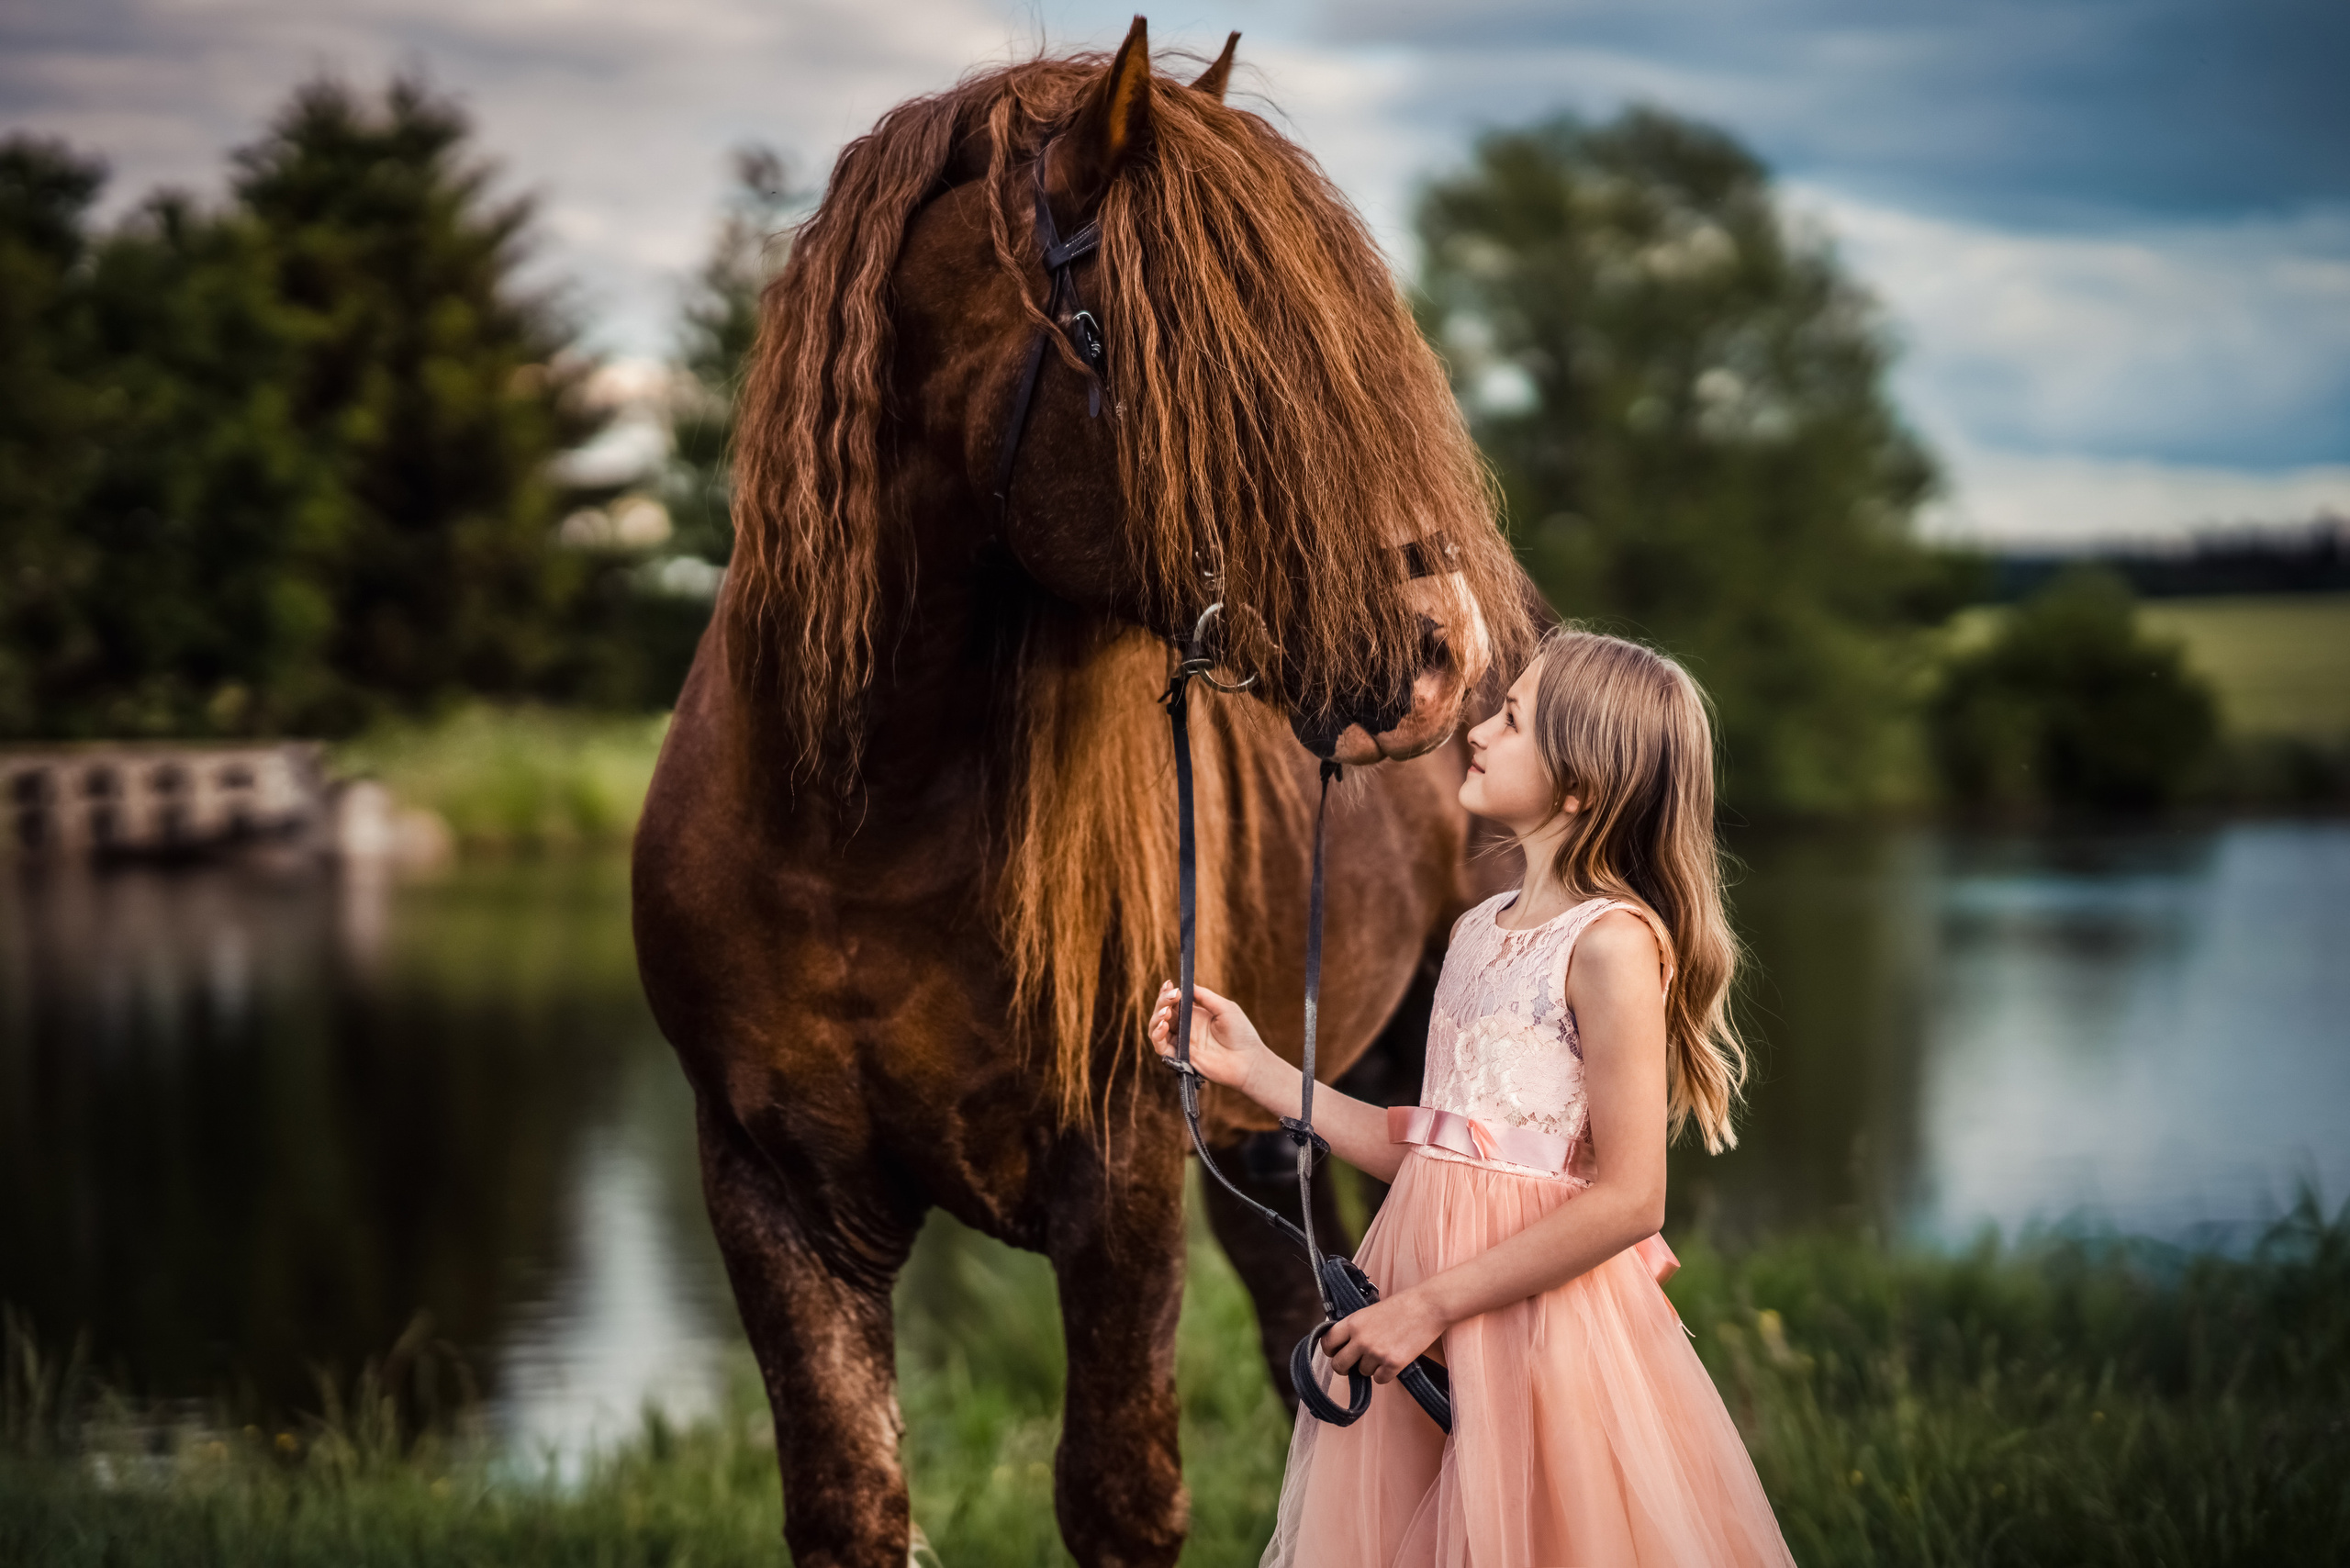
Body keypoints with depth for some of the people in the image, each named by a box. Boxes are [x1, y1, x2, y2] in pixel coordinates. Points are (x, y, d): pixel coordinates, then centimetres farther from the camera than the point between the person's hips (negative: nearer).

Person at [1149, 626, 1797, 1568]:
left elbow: (1629, 1201, -18)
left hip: (1538, 1310, -7)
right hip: (1419, 1319, 8)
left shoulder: (1614, 941, -14)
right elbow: (1421, 1149, 12)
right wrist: (1255, 1069, 11)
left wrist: (1431, 1304, -17)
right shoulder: (1478, 931, 11)